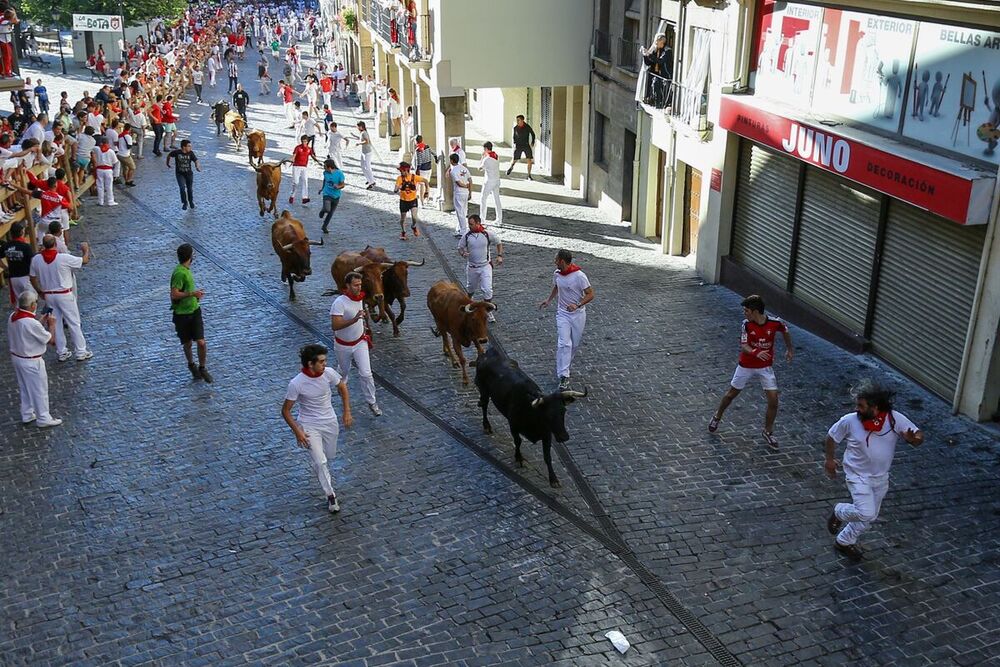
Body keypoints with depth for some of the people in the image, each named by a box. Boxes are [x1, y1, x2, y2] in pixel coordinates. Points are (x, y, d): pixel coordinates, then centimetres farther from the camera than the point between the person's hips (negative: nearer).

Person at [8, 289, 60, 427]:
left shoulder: (12, 316, -4)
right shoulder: (32, 323, -30)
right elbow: (50, 339, -19)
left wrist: (42, 322, 7)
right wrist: (52, 324, -5)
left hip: (16, 357, 9)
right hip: (31, 362, -9)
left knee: (25, 388, 24)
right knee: (39, 390, 8)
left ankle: (27, 414, 38)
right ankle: (43, 418, 21)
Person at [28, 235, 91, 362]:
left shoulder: (36, 259, -7)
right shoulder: (64, 258, -19)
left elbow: (33, 278, 4)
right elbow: (85, 260, -6)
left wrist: (40, 292, 19)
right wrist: (86, 249, 15)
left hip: (48, 295, 4)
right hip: (64, 295, -4)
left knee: (56, 324, 14)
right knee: (74, 323, 6)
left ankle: (62, 352, 22)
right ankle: (81, 352, 11)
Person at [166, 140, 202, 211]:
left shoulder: (191, 153, -12)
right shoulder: (176, 152, -15)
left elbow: (195, 160, -18)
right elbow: (169, 155, 3)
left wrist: (197, 167, -39)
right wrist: (167, 163, 16)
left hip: (189, 173, 2)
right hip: (179, 174, -2)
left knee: (190, 189, 9)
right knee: (182, 188, -15)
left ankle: (191, 201, 37)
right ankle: (184, 203, 5)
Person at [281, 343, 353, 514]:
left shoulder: (328, 373, -16)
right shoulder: (296, 384, -26)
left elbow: (342, 387, 6)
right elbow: (285, 410, -14)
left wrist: (347, 412, 2)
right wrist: (297, 432, -20)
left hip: (330, 422, 4)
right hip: (309, 426, -4)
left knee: (329, 456, 21)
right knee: (320, 461, -13)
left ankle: (324, 475, 56)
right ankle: (331, 495, 5)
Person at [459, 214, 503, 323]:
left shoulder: (488, 234, -10)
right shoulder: (467, 236, -7)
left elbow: (499, 242, 7)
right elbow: (460, 247, 6)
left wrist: (499, 256, -2)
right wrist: (463, 253, -17)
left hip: (485, 266, -2)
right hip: (471, 267, 2)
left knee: (487, 290, -10)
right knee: (470, 289, 18)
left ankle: (488, 312, 3)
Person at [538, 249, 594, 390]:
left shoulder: (579, 276, -18)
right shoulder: (557, 274, -1)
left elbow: (590, 294, -15)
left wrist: (578, 305, -28)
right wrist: (548, 300, 11)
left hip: (578, 314, -2)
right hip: (563, 313, 2)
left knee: (575, 344, 10)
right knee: (564, 344, -12)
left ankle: (563, 366, 35)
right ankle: (564, 377, -15)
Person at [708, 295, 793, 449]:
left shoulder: (774, 323, -16)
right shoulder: (746, 324, -18)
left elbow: (785, 331, 7)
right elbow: (743, 346, -23)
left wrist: (789, 349, 16)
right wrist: (756, 352, -44)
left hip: (766, 367, 0)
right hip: (746, 366, 0)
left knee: (773, 400, -7)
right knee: (731, 394, 15)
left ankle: (768, 432, 14)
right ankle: (717, 417, 41)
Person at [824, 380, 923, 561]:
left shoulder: (895, 419, -18)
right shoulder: (849, 421, -21)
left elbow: (919, 436, -13)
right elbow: (831, 437, -4)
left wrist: (914, 439, -37)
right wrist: (829, 459, 6)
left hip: (880, 477, 4)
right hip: (858, 476, -4)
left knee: (869, 517, 16)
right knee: (866, 513, -19)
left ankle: (844, 542, 38)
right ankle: (839, 511, 12)